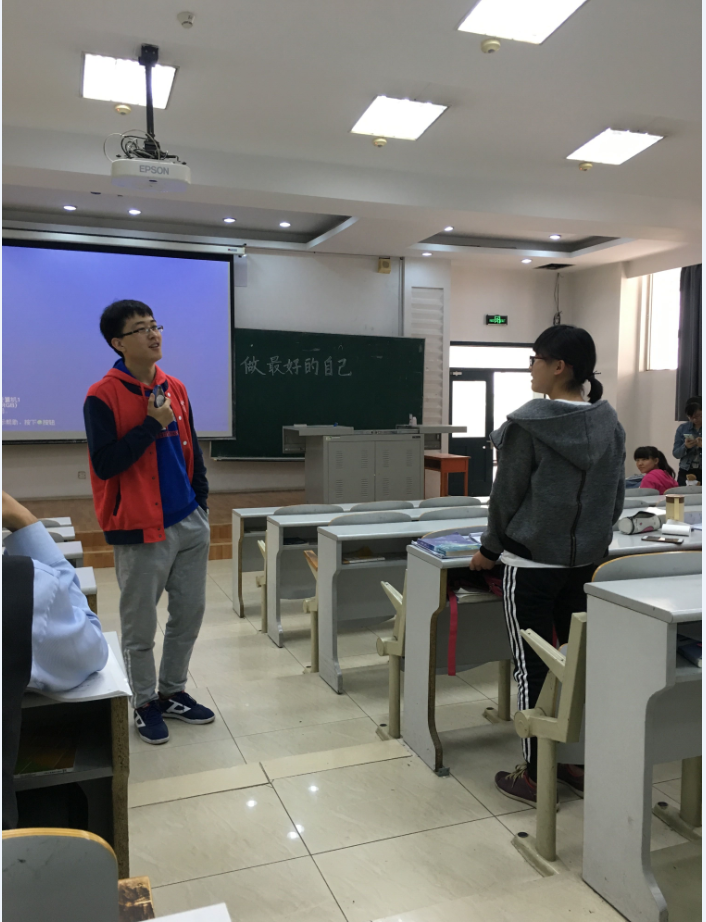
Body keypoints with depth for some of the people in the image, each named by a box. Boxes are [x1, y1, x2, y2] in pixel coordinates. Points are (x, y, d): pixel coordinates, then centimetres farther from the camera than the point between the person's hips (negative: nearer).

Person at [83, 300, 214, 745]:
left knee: (190, 613, 15)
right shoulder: (102, 397, -11)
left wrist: (201, 502, 13)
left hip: (191, 525, 6)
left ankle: (172, 691, 34)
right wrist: (152, 424, -19)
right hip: (141, 532, -6)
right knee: (140, 628, 8)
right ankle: (145, 703, 28)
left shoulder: (176, 389, 8)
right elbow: (105, 464, -17)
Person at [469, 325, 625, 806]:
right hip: (587, 560, 6)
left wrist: (490, 549, 4)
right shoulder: (609, 424, 3)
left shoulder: (527, 424, -15)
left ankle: (535, 776, 16)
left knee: (533, 667, 5)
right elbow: (617, 496, 10)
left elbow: (508, 495, -9)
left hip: (532, 563, -6)